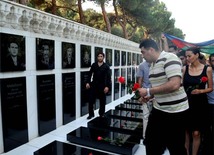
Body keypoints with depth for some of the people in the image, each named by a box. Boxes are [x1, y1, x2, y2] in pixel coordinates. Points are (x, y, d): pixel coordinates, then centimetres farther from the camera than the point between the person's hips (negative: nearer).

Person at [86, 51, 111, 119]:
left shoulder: (106, 66, -3)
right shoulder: (93, 65, 4)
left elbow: (108, 77, -8)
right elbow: (90, 74, 5)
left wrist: (107, 86, -17)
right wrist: (88, 82, -6)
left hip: (102, 86, -1)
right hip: (94, 85, 2)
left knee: (102, 101, 9)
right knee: (91, 100, 3)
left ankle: (101, 114, 27)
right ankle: (91, 114, 18)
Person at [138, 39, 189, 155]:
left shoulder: (169, 58, -18)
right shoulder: (153, 64, 8)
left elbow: (174, 85, -30)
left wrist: (148, 91, -23)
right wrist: (149, 96, 3)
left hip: (175, 111, -8)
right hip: (158, 109, 8)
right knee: (151, 144, 17)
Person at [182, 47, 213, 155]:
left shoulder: (207, 69, -3)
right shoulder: (185, 68, 2)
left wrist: (200, 91, -14)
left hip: (200, 104, -2)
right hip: (186, 103, 2)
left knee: (196, 133, 1)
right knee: (186, 131, 10)